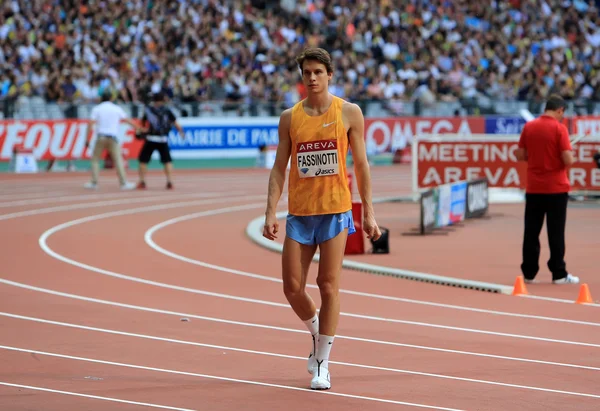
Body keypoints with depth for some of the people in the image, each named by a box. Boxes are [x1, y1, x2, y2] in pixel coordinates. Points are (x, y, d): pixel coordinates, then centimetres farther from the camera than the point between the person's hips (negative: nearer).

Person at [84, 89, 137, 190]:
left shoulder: (97, 109, 4)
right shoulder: (117, 109, 7)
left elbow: (91, 124, -4)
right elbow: (127, 121, 10)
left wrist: (87, 139, -3)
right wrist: (138, 128, 20)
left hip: (101, 137, 0)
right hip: (113, 137, 0)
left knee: (95, 159, 10)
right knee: (118, 160, 1)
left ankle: (94, 183, 4)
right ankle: (123, 183, -4)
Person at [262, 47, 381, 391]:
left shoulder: (349, 113, 1)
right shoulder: (290, 118, 6)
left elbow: (361, 165, 4)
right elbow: (279, 168, 6)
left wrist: (369, 213, 0)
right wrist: (271, 212, -3)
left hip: (335, 211, -2)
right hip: (299, 213, 2)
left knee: (329, 286, -4)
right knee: (293, 288, 1)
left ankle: (323, 363, 4)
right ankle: (317, 332, 31)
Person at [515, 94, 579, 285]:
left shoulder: (529, 127, 2)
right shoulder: (559, 128, -11)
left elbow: (520, 155, 5)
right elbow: (568, 160, -16)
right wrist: (570, 155, 6)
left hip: (533, 188, 4)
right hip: (556, 189, -4)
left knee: (531, 232, 8)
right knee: (556, 233, 1)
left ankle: (529, 273, 9)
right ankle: (559, 274, 4)